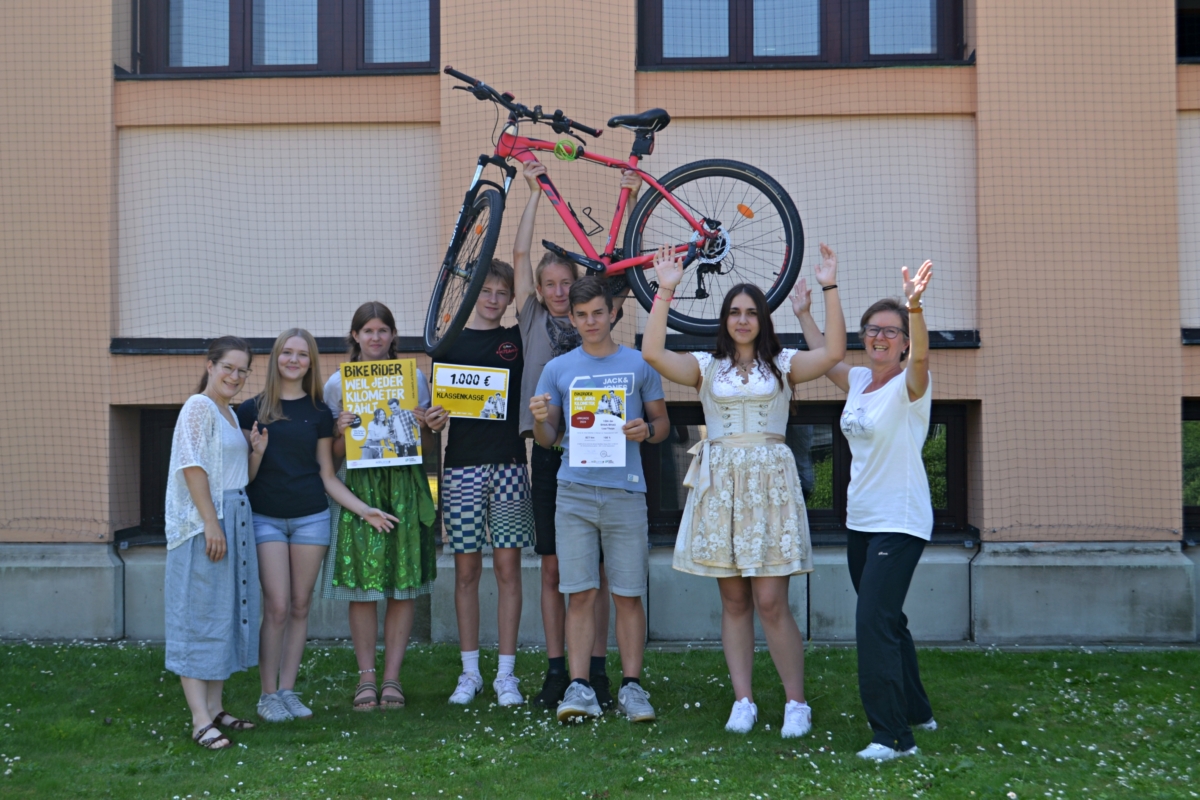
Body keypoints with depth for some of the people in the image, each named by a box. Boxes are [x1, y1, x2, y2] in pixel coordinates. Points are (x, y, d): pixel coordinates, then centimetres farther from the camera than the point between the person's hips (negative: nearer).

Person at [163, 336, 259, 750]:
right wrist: (211, 524, -22)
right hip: (204, 524, -10)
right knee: (200, 615, -8)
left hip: (234, 521, 10)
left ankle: (215, 708, 20)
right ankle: (201, 720, -7)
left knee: (226, 613, 12)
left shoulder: (229, 414, 18)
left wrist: (256, 450, 8)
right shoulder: (198, 407, -10)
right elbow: (192, 467, -18)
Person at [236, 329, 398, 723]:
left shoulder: (319, 412, 7)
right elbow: (244, 475, 4)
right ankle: (268, 694, 6)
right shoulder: (253, 409, 2)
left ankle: (288, 690, 16)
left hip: (311, 517, 2)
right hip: (265, 518, -2)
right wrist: (257, 453, -16)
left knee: (301, 606, 6)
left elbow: (327, 476, 9)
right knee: (277, 607, -7)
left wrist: (362, 509, 1)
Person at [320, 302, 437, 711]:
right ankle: (366, 677, 8)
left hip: (404, 485, 1)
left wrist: (422, 425, -7)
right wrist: (342, 432, -12)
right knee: (361, 586, -3)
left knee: (403, 585, 0)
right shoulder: (338, 383, 7)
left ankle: (392, 677, 8)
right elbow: (334, 454, 7)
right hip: (358, 487, -1)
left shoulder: (413, 378, 10)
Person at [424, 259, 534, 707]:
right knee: (466, 569, 4)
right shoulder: (450, 343, 9)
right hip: (462, 463, 0)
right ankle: (470, 671, 13)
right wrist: (432, 419, -12)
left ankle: (506, 674, 7)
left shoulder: (518, 339, 10)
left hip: (509, 463, 0)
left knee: (507, 567, 0)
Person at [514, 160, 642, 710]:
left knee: (596, 568, 3)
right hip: (549, 452, 1)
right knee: (553, 568, 4)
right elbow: (520, 256, 7)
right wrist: (535, 191, 9)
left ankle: (597, 670, 9)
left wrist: (630, 200, 1)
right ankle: (556, 671, 10)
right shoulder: (534, 322, 10)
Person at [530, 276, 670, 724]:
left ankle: (632, 686, 10)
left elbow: (663, 423, 13)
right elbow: (547, 440, 12)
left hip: (625, 490, 0)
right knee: (580, 594, -1)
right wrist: (540, 419, -10)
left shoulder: (639, 365, 8)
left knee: (628, 594, 2)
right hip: (575, 491, 1)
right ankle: (579, 687, 3)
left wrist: (647, 430, -9)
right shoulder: (558, 369, 10)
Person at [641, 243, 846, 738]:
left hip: (769, 483, -2)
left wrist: (829, 289, -10)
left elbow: (834, 352, -8)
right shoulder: (707, 367, 11)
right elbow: (652, 352, -4)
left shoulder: (783, 364, 9)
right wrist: (665, 291, -6)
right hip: (720, 485, 2)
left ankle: (796, 703, 4)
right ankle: (743, 701, 12)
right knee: (733, 601, 5)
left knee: (770, 602, -7)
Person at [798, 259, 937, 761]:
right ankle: (916, 712, 35)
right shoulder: (857, 380, 8)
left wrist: (915, 307, -51)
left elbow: (920, 358, -35)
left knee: (874, 622, -16)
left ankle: (893, 735, -10)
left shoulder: (909, 385, -13)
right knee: (885, 621, 18)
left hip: (900, 522, -8)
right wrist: (805, 312, 26)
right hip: (860, 521, 8)